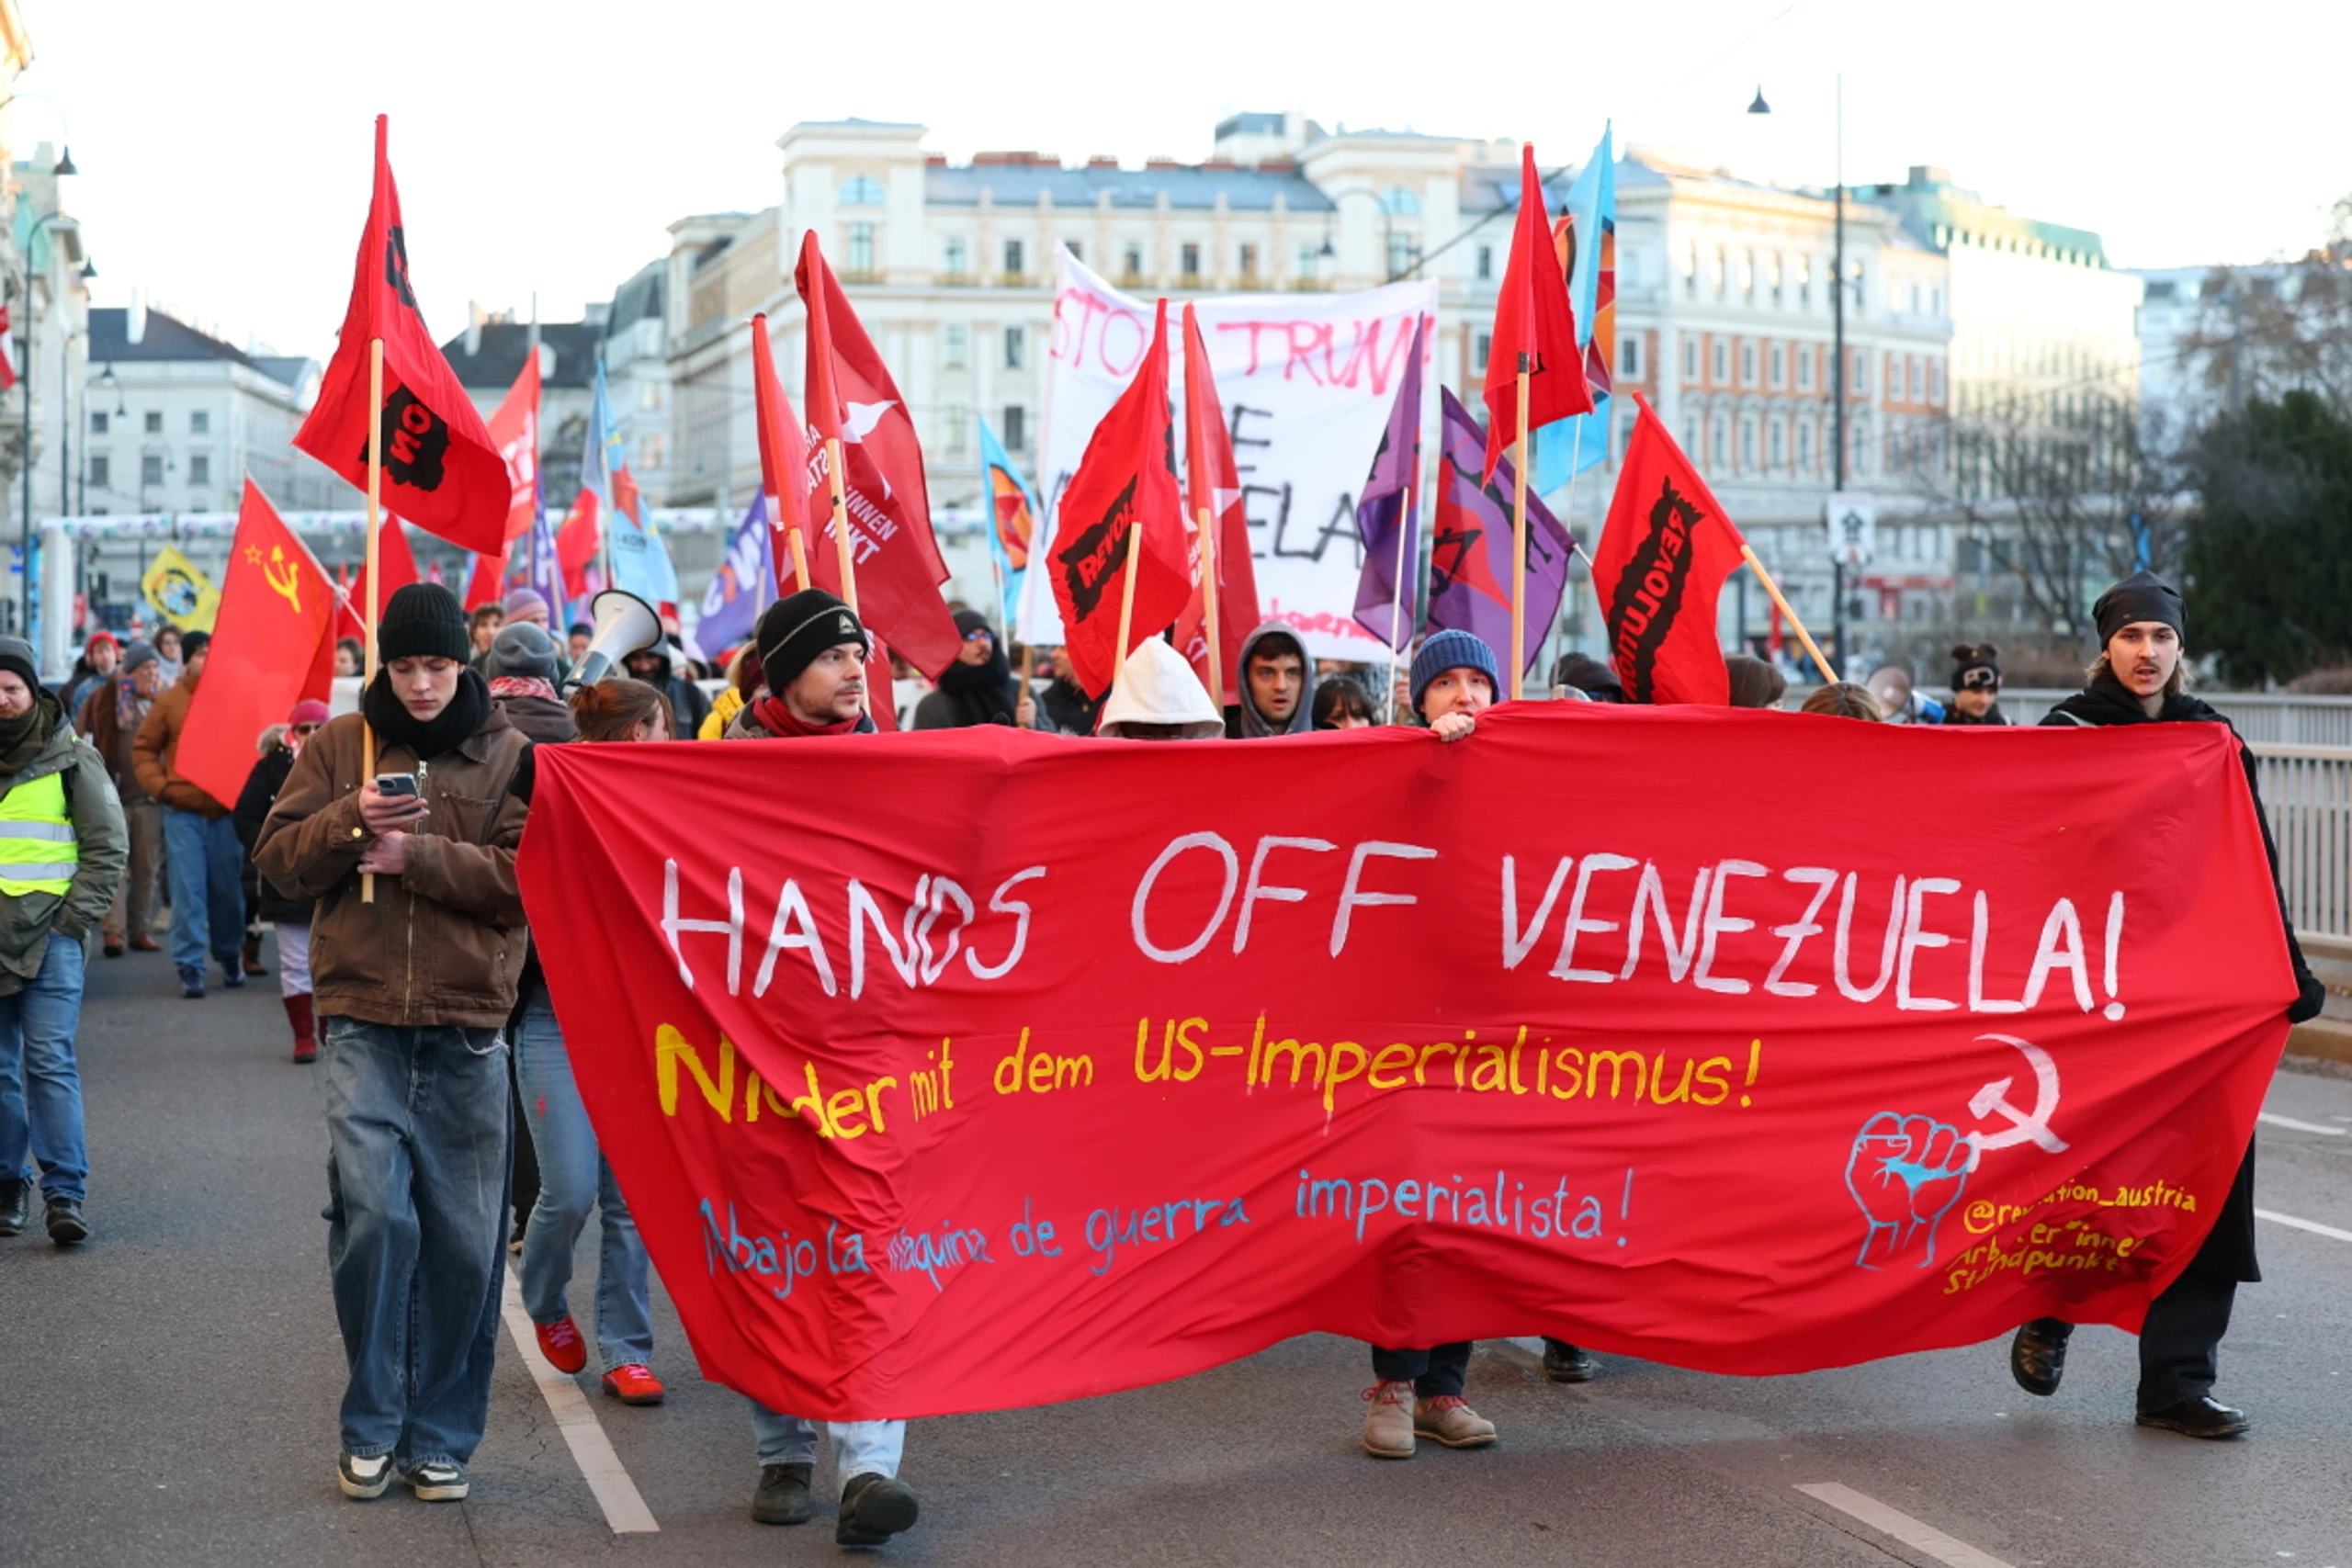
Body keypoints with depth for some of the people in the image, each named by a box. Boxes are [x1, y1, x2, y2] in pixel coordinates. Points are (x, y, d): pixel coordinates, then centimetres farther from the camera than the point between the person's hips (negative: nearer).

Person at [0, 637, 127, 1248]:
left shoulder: (71, 757, 1)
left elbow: (110, 843, 2)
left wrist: (75, 918, -6)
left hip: (49, 938, -3)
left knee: (51, 1064, -9)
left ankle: (65, 1193, -7)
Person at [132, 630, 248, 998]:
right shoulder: (171, 701, 2)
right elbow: (143, 748, 8)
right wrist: (159, 785, -4)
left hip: (227, 813, 1)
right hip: (182, 813, -1)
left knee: (228, 889, 8)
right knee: (188, 892, -4)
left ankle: (230, 955, 28)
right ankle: (189, 967, -1)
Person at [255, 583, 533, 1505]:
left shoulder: (509, 757, 6)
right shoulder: (339, 746, 11)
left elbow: (526, 878, -5)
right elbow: (279, 858, 6)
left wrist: (417, 853, -14)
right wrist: (352, 819, -11)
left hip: (467, 1030, 0)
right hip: (363, 1022, 0)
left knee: (463, 1238, 4)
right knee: (372, 1214, -12)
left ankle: (439, 1439, 17)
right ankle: (371, 1429, 3)